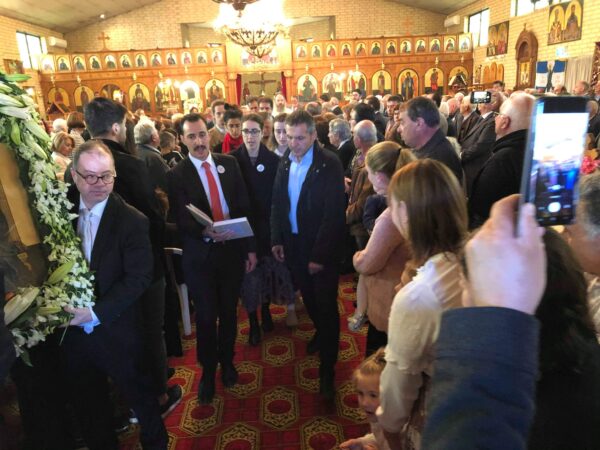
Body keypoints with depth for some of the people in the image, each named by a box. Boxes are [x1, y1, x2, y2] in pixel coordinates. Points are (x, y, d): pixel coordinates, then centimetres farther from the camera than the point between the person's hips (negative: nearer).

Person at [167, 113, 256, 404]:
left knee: (228, 312, 15)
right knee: (206, 316, 7)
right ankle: (208, 371, 30)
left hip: (232, 249, 3)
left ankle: (227, 363, 38)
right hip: (200, 255, -2)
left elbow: (245, 207, 4)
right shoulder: (177, 175, -5)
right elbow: (181, 221, -11)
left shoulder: (229, 163, 3)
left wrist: (250, 247, 3)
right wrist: (205, 232, -31)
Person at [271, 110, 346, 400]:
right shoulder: (285, 164, 2)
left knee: (326, 306, 4)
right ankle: (320, 332, 50)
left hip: (323, 248, -6)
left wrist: (320, 254, -20)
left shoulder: (330, 165, -17)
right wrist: (277, 240, 3)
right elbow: (277, 204, 9)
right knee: (309, 297, 22)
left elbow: (333, 213, -20)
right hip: (293, 244, 6)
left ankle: (327, 368, 17)